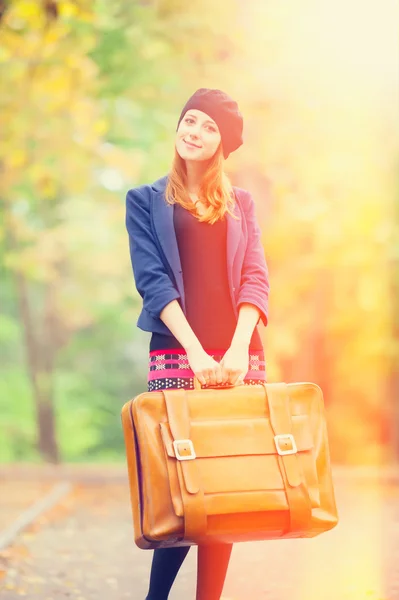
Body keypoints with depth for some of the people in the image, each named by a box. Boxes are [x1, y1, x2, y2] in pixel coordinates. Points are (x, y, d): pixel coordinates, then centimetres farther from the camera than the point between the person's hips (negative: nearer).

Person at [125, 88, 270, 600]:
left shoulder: (239, 203, 17)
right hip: (176, 353, -2)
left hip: (239, 353, 3)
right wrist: (196, 351, -15)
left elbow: (255, 279, 6)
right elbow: (152, 279, -2)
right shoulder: (146, 201, 10)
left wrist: (238, 349, -12)